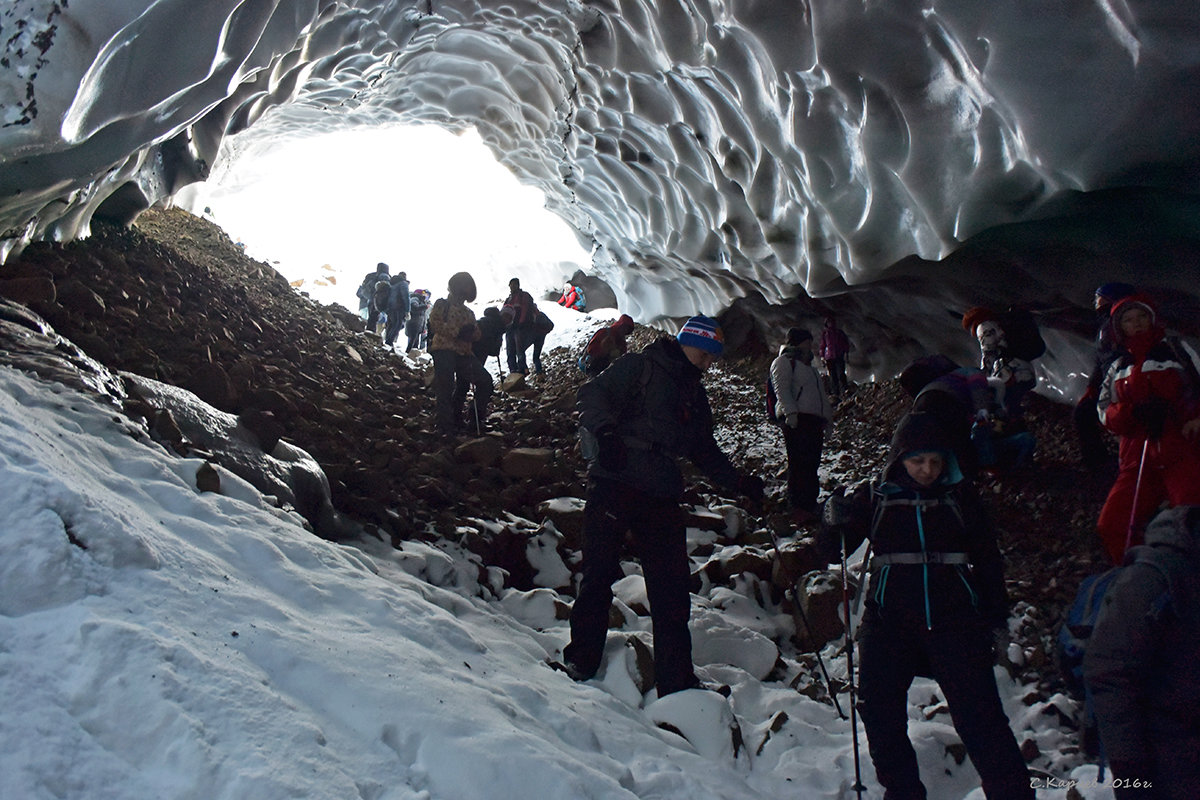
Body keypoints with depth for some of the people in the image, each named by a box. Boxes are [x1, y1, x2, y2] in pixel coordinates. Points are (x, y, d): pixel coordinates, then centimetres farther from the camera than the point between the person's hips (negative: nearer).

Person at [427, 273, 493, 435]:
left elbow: (476, 335, 18)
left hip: (464, 353, 6)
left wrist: (471, 331, -7)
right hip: (443, 350, -6)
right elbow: (435, 323, -8)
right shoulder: (442, 305, 9)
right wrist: (457, 332, -14)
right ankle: (446, 425, -9)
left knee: (485, 380, -5)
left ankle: (477, 419, 6)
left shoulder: (468, 313, 28)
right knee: (445, 387, -15)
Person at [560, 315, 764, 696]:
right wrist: (605, 429, -25)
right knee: (599, 575, -5)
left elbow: (705, 451, 29)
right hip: (614, 484, -6)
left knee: (672, 587, 4)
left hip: (662, 497, 6)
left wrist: (738, 481, 19)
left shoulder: (695, 395, 23)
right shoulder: (639, 367, 3)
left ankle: (676, 681, 12)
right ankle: (581, 661, 11)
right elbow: (592, 395, -7)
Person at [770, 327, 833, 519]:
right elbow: (781, 389, -11)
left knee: (812, 464, 5)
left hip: (814, 420, 9)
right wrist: (790, 411, -23)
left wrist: (827, 417, 24)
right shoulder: (783, 362, 3)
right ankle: (798, 507, -14)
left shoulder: (808, 366, 31)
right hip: (795, 420, -9)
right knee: (799, 464, -13)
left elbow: (820, 395, 32)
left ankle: (810, 504, 9)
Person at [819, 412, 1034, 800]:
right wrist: (834, 521, -18)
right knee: (879, 711, -1)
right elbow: (830, 552, 4)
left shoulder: (960, 497, 7)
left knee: (979, 715, -5)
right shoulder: (875, 498, 4)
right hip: (889, 622, 1)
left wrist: (997, 618, 10)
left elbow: (988, 559, 14)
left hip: (955, 620, 0)